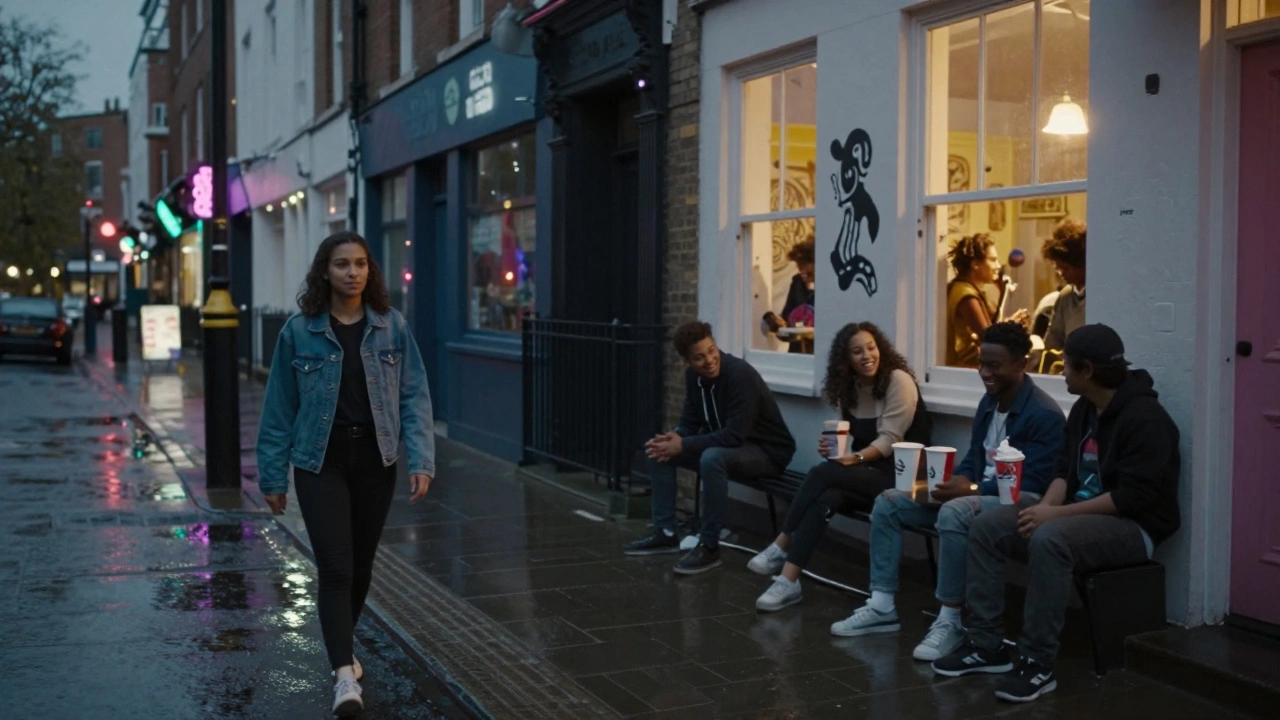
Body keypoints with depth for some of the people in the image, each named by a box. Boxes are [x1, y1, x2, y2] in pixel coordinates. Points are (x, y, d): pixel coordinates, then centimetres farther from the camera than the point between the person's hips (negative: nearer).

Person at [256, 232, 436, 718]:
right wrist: (273, 475, 0)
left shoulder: (392, 328, -1)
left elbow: (414, 397, -1)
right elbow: (280, 407, -1)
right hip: (320, 463, -2)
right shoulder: (299, 331, -5)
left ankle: (342, 650, 36)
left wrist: (421, 460, -11)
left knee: (361, 567, 14)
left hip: (375, 461, 2)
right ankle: (344, 676, -8)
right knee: (336, 568, -10)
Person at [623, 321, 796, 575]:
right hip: (723, 444, 8)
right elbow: (690, 422, 4)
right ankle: (665, 533, 4)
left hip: (766, 450, -8)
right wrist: (675, 438, -19)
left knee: (712, 458, -37)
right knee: (659, 450, -1)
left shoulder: (740, 374, -27)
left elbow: (735, 435, -32)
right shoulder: (693, 375, -3)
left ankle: (709, 546, -25)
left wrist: (683, 446, -31)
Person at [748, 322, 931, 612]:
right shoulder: (849, 387, 11)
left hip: (901, 476, -6)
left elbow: (889, 440, -15)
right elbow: (851, 438, 11)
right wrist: (834, 448, -12)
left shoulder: (898, 380, -9)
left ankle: (781, 547, -21)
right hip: (867, 473, 6)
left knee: (823, 473, -29)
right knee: (826, 498, -29)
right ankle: (788, 581, -34)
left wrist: (856, 458, -30)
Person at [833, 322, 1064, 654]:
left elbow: (1032, 484, -22)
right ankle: (882, 606, -1)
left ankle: (949, 622, -28)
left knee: (953, 513, -40)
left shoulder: (1045, 414, -16)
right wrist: (959, 481, -6)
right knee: (888, 502, -1)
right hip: (977, 493, 10)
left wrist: (971, 489, -28)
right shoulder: (989, 401, 12)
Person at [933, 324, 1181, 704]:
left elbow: (1133, 497, -24)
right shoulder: (1083, 409, 10)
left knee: (1049, 539, -37)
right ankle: (987, 645, -4)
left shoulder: (1144, 417, -18)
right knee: (986, 526, -6)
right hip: (1079, 516, 9)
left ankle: (1039, 664, -27)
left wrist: (1056, 514, -25)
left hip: (1133, 526, -9)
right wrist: (1045, 506, -9)